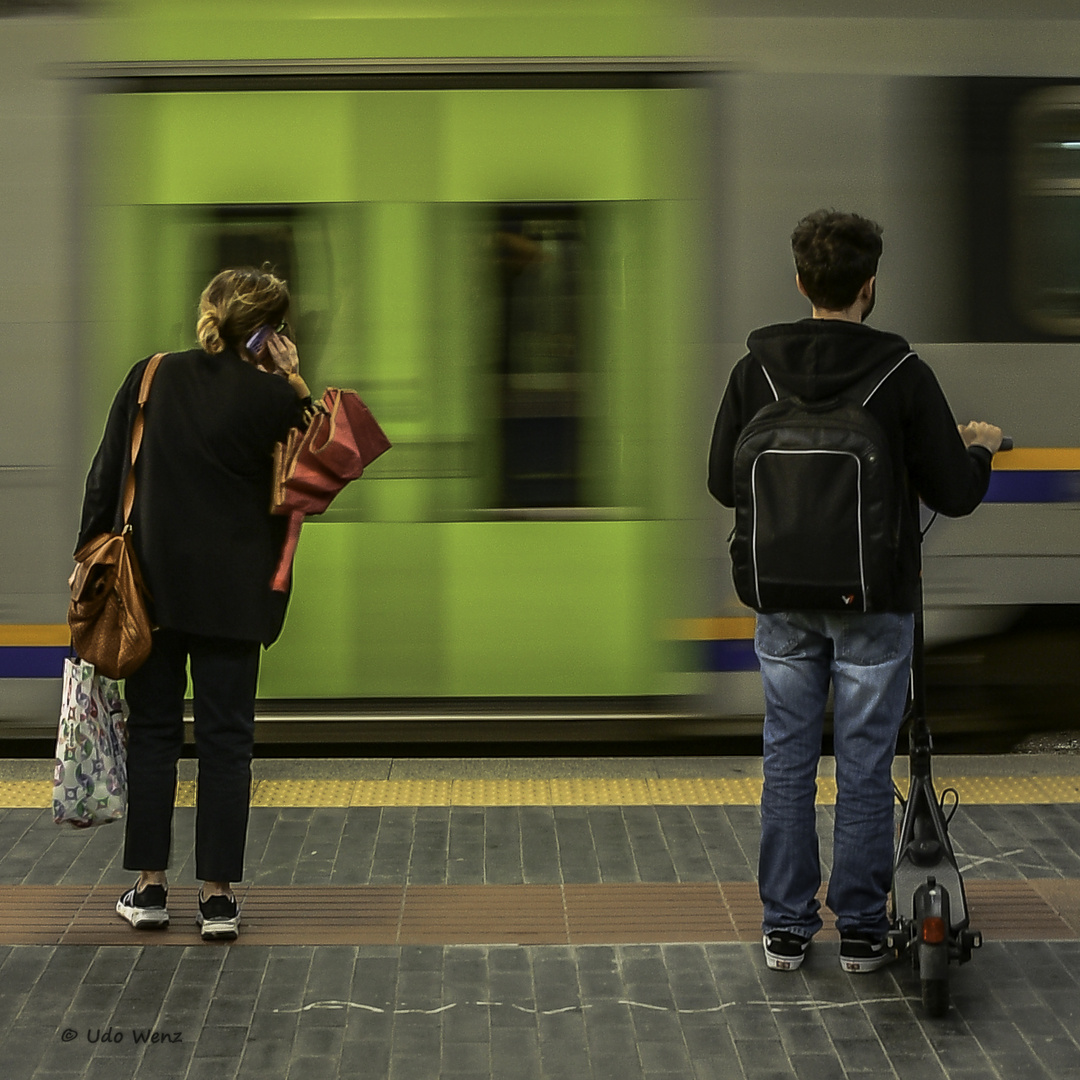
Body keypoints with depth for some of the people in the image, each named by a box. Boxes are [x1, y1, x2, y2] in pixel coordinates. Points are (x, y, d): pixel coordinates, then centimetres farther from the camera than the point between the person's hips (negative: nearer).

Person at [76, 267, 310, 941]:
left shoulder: (151, 378, -1)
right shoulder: (272, 396, -9)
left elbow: (107, 475, 3)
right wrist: (296, 384, -1)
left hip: (152, 582, 2)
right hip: (234, 591, -2)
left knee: (153, 729, 11)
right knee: (226, 739, 5)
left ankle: (149, 887, 12)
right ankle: (219, 897, 4)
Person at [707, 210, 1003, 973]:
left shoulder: (757, 371, -4)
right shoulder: (903, 374, -13)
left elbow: (723, 483, 2)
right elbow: (954, 495, -10)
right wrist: (981, 448, 12)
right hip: (874, 603, -3)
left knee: (788, 759, 11)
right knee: (865, 765, 6)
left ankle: (786, 926, 15)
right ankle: (861, 930, 12)